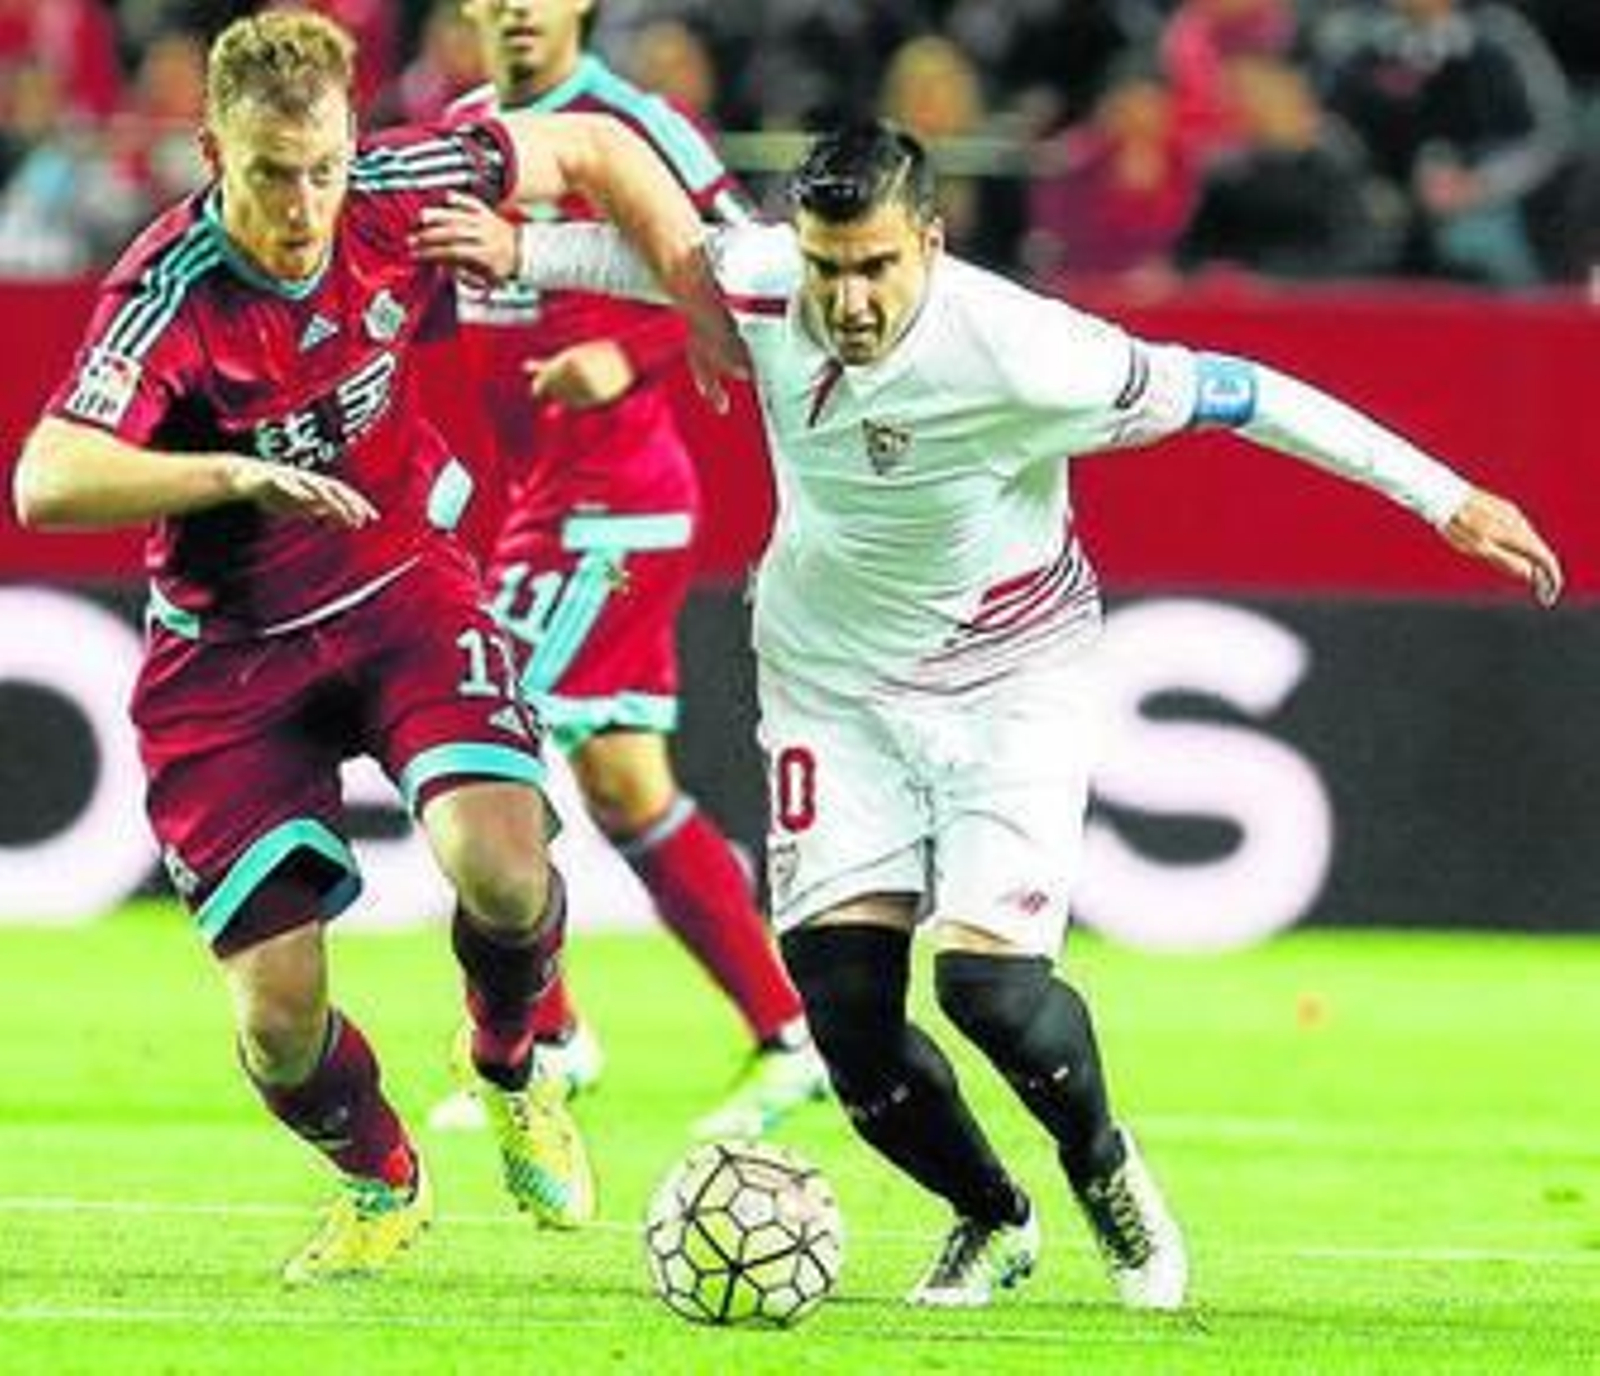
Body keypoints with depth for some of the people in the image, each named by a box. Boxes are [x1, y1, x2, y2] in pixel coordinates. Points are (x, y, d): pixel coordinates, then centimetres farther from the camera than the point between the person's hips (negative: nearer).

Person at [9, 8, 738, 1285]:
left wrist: (709, 306, 0)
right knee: (279, 1020, -7)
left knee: (501, 873, -24)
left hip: (403, 586, 2)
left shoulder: (395, 194, -15)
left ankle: (511, 1073, 12)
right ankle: (381, 1183, 29)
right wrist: (236, 475, -49)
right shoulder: (172, 298, -26)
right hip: (233, 649, -2)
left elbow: (594, 149, 4)